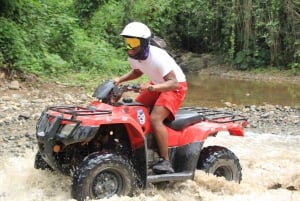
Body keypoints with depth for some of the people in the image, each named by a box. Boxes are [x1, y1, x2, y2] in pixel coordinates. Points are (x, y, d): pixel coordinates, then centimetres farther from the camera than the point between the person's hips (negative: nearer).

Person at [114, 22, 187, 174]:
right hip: (157, 85, 9)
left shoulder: (157, 57, -31)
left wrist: (152, 87, -49)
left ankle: (165, 162, -21)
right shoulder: (133, 56, -7)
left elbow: (173, 83, -35)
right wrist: (120, 79, -1)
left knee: (155, 119, -27)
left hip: (175, 86, -9)